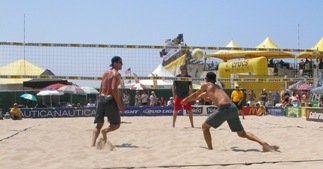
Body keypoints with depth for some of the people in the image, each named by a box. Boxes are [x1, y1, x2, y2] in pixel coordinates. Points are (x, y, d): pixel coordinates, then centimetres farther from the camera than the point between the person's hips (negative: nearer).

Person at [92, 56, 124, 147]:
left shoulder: (106, 73, 17)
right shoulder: (116, 74, -8)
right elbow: (114, 89, -19)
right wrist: (119, 104, -18)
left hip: (101, 98, 7)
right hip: (110, 99, -7)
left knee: (99, 125, 12)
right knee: (116, 124, 5)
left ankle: (93, 143, -2)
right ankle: (105, 131, -23)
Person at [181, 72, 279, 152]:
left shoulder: (206, 85, 16)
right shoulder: (216, 87, 36)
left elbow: (196, 94, 32)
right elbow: (199, 96, 50)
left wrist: (185, 100, 49)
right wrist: (188, 100, 61)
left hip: (224, 108, -7)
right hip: (233, 108, 7)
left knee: (204, 127, 12)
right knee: (242, 133, 15)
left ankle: (210, 149, 6)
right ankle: (263, 143, -3)